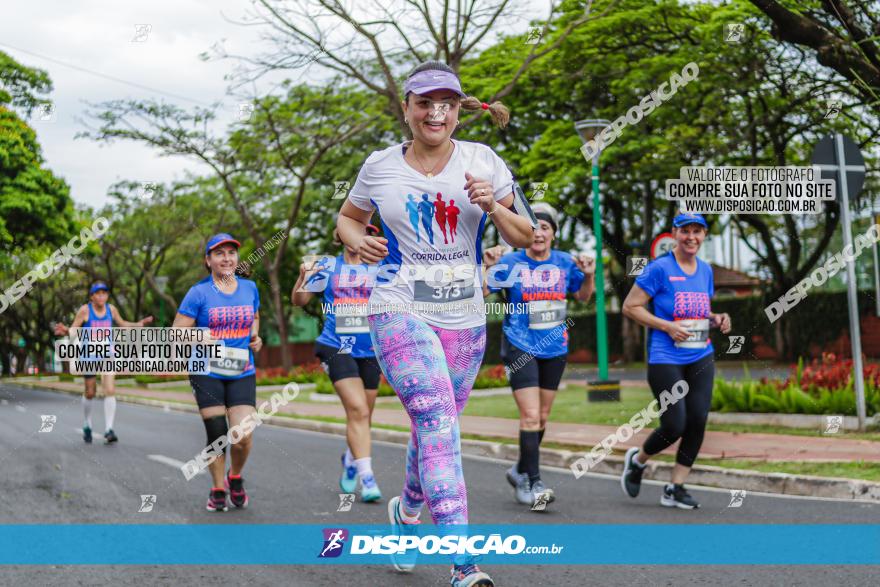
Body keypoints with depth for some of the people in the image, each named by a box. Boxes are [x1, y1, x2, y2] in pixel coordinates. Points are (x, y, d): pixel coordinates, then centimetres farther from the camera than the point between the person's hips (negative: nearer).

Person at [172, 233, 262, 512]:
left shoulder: (249, 287, 7)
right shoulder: (199, 293, -4)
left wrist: (255, 337, 6)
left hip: (242, 374, 2)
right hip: (207, 374, -2)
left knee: (243, 437, -11)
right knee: (217, 435, -2)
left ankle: (235, 478, 20)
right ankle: (218, 490, 20)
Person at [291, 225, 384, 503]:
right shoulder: (328, 266, 3)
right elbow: (299, 300, 6)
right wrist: (303, 277, -12)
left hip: (370, 351, 3)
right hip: (336, 348, -3)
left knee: (363, 414, 13)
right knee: (357, 410, -18)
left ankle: (350, 461, 40)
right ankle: (366, 477, -19)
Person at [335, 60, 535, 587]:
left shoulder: (483, 161, 1)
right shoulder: (380, 167, 1)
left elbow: (525, 239, 2)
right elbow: (349, 217, 19)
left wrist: (495, 207, -17)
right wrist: (358, 241, -3)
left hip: (465, 320, 3)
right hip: (401, 312, -3)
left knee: (435, 427, 14)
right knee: (438, 423, -21)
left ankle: (407, 509, 46)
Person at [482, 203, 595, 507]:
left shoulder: (565, 263, 3)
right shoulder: (510, 263, -6)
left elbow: (583, 296, 17)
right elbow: (480, 293, -11)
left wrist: (589, 275, -1)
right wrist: (485, 266, -26)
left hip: (554, 348, 5)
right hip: (520, 347, -4)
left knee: (542, 417, 13)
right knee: (530, 415, -14)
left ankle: (520, 471, 32)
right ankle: (534, 482, -7)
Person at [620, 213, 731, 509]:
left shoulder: (705, 270, 12)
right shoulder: (659, 268, -7)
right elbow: (630, 307, -8)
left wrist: (716, 319, 3)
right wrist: (667, 326, -16)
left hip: (701, 358, 6)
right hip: (665, 359, -6)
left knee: (698, 420, -4)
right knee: (675, 426, -9)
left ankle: (675, 488, 10)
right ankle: (637, 460, 23)